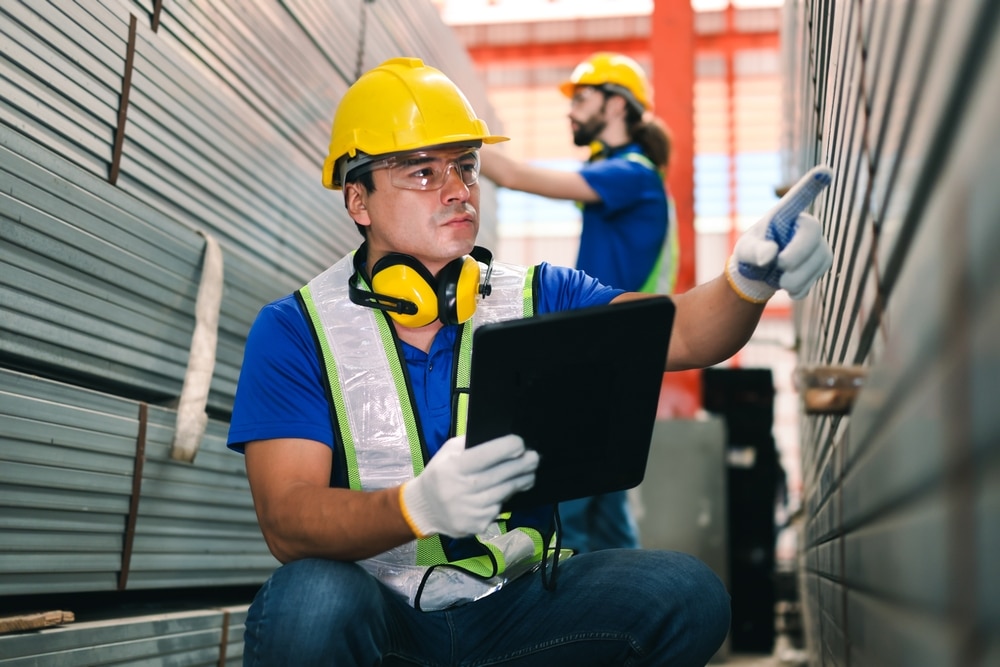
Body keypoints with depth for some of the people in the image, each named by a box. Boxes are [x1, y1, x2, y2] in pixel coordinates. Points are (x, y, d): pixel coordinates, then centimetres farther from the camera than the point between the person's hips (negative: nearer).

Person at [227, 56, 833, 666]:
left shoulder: (537, 297, 4)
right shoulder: (294, 331, -5)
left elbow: (679, 332, -9)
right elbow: (286, 523, -16)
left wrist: (748, 282, -33)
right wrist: (420, 506, -36)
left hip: (513, 607, 4)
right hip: (377, 612, -3)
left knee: (687, 593, -21)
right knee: (312, 601, -37)